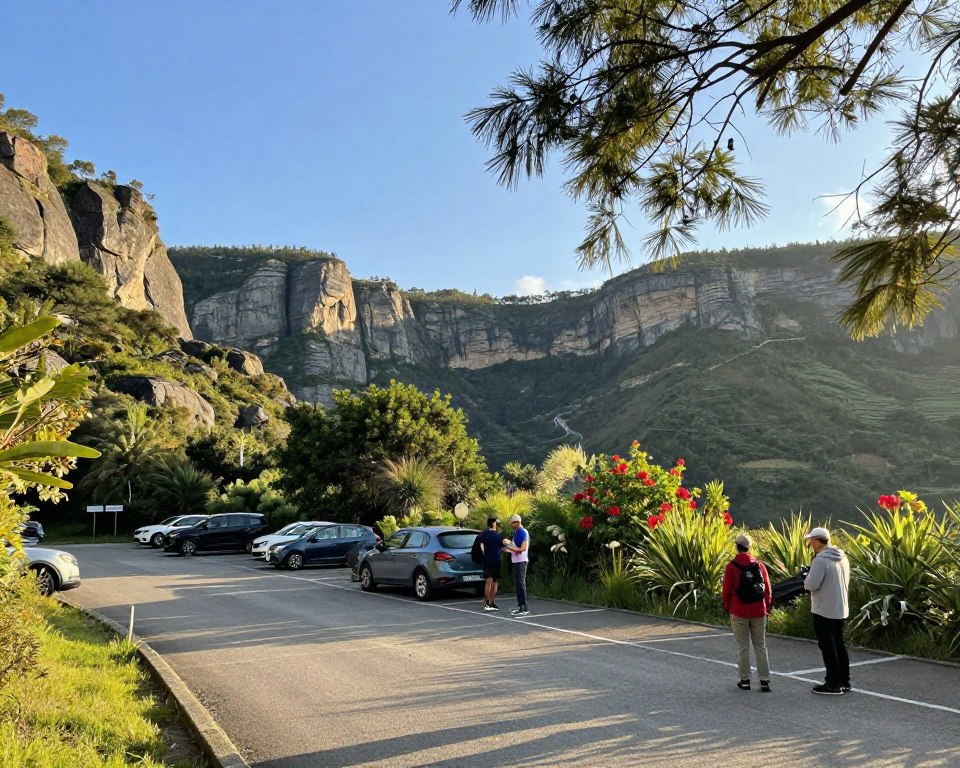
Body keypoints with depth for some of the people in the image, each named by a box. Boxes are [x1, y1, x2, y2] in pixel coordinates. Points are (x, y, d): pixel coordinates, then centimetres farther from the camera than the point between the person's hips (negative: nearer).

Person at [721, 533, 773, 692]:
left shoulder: (731, 566, -9)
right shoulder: (759, 565, 2)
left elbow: (727, 591, -7)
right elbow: (768, 590, 5)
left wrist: (728, 608, 9)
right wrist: (766, 608, 16)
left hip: (739, 613, -3)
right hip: (758, 612, 3)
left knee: (743, 647, 6)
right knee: (760, 646, 10)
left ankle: (745, 680, 11)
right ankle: (764, 681, 10)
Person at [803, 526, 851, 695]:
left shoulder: (821, 559, -20)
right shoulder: (842, 557, 8)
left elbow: (812, 585, -23)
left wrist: (806, 581, -1)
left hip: (824, 611, -9)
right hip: (841, 609, 9)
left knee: (828, 647, 0)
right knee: (839, 644, 17)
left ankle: (833, 684, 4)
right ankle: (844, 681, 24)